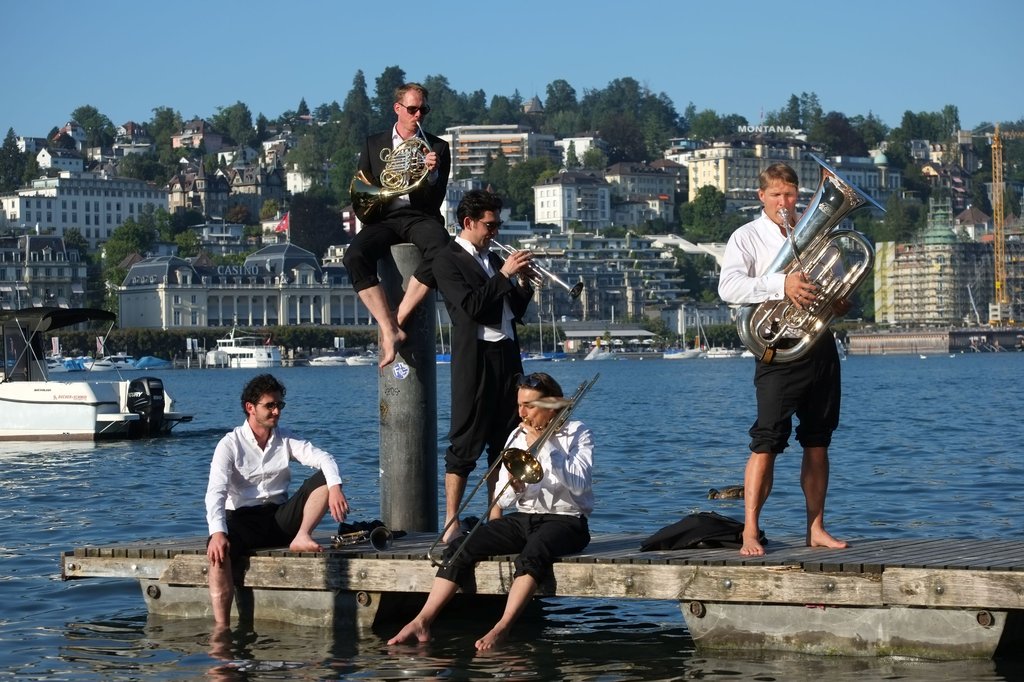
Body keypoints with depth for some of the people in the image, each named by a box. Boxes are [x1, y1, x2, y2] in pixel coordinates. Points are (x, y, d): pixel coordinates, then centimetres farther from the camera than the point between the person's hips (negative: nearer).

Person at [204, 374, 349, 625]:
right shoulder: (230, 444, -3)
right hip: (243, 518, -3)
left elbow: (323, 459, -5)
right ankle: (221, 629, -38)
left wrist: (335, 488, -28)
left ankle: (301, 538, -23)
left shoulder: (285, 439, 9)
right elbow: (216, 491, -16)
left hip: (279, 517, 4)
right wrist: (217, 532, -33)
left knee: (324, 478, -15)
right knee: (218, 552, -37)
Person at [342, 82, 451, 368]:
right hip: (384, 218, 1)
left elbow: (436, 200, 6)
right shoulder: (374, 144, 18)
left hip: (420, 216, -1)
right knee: (355, 257, -33)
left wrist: (431, 173, -14)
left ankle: (396, 320, -32)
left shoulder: (437, 147, 14)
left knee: (440, 249, -38)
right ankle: (390, 331, -34)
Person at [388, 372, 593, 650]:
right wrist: (513, 487, -12)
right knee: (461, 548, -16)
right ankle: (422, 622, -24)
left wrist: (545, 444, -13)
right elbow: (504, 499, 13)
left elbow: (579, 483, -17)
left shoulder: (578, 434, 0)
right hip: (524, 519, 5)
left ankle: (501, 628, -46)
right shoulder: (517, 436, 14)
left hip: (565, 520, -5)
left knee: (532, 554, -39)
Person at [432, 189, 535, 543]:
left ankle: (496, 518, 12)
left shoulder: (494, 259, 19)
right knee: (465, 443, -7)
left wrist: (523, 283, 3)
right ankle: (452, 522, -6)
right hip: (475, 357, -8)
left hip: (507, 354, 8)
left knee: (504, 442, 7)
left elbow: (515, 312, 20)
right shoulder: (448, 261, -3)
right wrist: (505, 274, -14)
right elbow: (471, 305, -17)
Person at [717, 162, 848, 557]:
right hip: (779, 348, -5)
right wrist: (781, 284, -27)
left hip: (821, 345, 5)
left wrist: (839, 299, 2)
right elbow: (728, 287, -15)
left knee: (818, 442, 7)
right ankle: (750, 532, -9)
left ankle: (816, 529, 12)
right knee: (767, 441, -11)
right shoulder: (747, 238, 1)